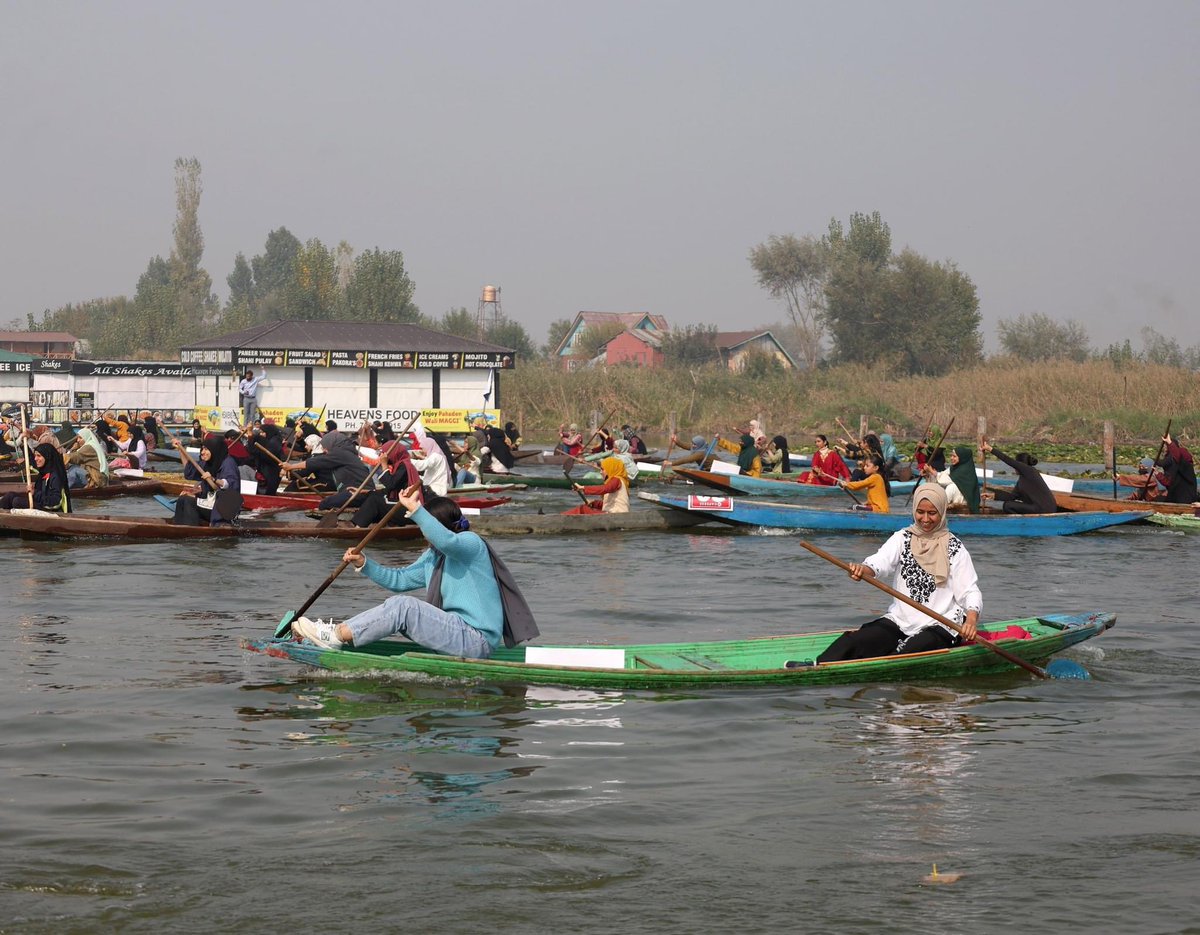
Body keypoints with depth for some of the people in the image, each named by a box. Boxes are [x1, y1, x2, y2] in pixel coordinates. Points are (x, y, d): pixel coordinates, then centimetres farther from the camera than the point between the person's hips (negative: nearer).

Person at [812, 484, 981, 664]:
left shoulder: (954, 548, 0)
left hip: (940, 625, -3)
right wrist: (863, 569, -35)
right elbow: (881, 561, -10)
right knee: (851, 642, -23)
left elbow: (969, 590, -5)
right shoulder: (903, 538, 8)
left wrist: (972, 618, -27)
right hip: (900, 619, 3)